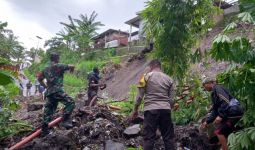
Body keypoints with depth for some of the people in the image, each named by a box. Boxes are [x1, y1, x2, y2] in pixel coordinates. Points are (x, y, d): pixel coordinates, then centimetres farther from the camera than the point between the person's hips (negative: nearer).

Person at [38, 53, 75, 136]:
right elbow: (72, 66, -5)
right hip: (57, 90, -8)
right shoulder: (58, 66, -1)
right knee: (70, 102, -11)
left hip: (49, 92, 8)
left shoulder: (46, 69, 20)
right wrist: (71, 69, 18)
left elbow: (39, 78, 26)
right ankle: (65, 121, -21)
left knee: (48, 111, 13)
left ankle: (44, 129, 19)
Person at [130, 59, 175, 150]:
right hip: (165, 110, 3)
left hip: (151, 110, -3)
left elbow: (140, 96, 1)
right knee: (169, 137, 11)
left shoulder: (146, 76, 3)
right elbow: (171, 99, 10)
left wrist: (135, 110, 10)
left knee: (149, 137, 1)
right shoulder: (169, 79, 12)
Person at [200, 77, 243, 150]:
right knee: (223, 133, 15)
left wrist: (220, 116, -25)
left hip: (233, 113, -10)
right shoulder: (214, 93, 22)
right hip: (230, 113, 10)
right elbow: (215, 111, 21)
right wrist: (207, 121, 18)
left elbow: (226, 101, -22)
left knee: (218, 131, -10)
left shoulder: (217, 88, -7)